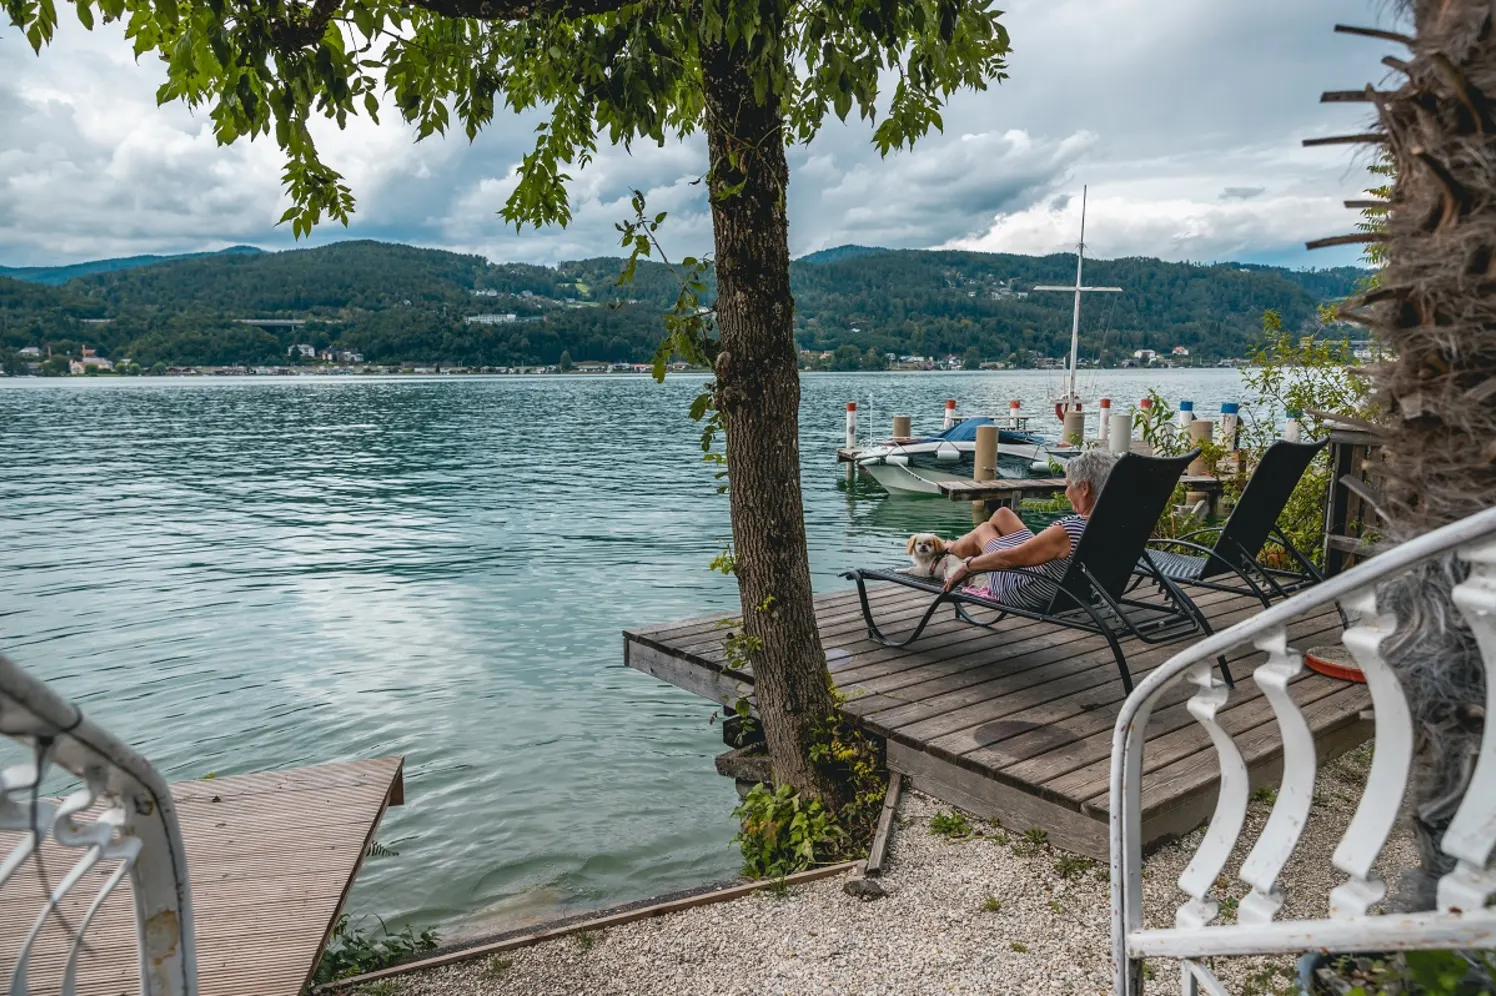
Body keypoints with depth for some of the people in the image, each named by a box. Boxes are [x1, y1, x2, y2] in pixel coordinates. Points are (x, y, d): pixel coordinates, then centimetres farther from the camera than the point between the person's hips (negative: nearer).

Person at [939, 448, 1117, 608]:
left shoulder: (1068, 532, -39)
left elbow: (1007, 558, -31)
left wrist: (967, 565, -16)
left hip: (1020, 593, -7)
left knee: (984, 529, 20)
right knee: (1002, 514, 21)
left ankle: (948, 548, 53)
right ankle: (954, 546, 46)